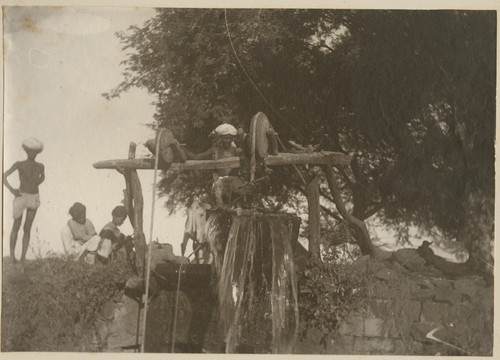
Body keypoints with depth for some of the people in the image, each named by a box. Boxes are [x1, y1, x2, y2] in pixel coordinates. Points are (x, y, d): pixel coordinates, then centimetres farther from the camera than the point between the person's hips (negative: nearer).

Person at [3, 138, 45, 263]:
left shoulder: (40, 166, -1)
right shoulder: (19, 164, -3)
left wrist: (35, 186, 3)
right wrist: (12, 190, -4)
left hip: (34, 198, 1)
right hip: (21, 197, -1)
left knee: (27, 228, 5)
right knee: (16, 226, 0)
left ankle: (23, 257, 6)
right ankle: (12, 254, 5)